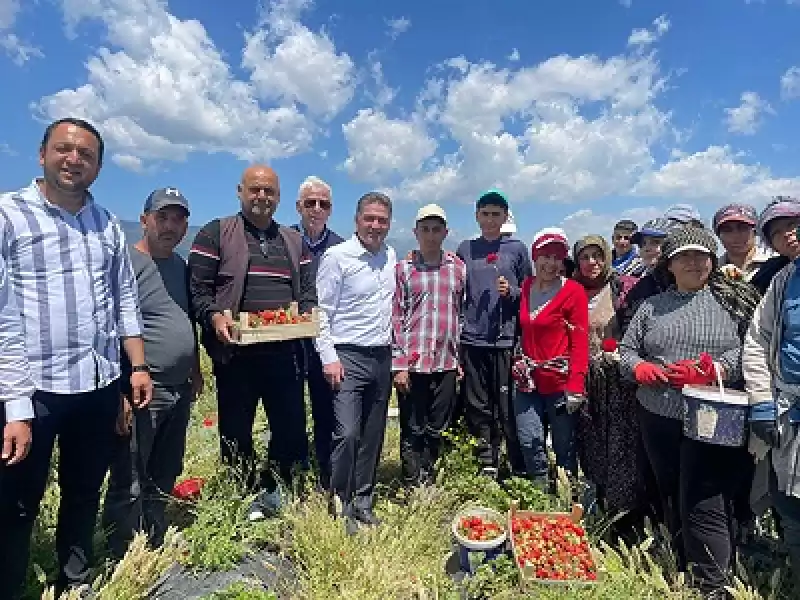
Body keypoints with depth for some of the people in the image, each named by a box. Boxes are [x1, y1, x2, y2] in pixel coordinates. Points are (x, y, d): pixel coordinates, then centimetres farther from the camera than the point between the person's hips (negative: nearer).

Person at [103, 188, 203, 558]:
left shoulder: (180, 265, 12)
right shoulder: (127, 262, -11)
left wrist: (195, 371, 18)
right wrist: (120, 392, -20)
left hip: (179, 391, 8)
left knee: (164, 480, 18)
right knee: (129, 486, 1)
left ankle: (155, 552, 35)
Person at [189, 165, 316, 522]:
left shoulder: (295, 241, 16)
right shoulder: (215, 234, 3)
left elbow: (308, 294, 15)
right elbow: (198, 289, -2)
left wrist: (306, 315, -4)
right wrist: (214, 317, -19)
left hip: (285, 353, 3)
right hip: (236, 352, -3)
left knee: (292, 428, 7)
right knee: (236, 433, 9)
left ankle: (275, 494, 30)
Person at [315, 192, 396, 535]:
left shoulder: (391, 257, 10)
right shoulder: (337, 256, -7)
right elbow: (322, 311, -8)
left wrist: (394, 349, 15)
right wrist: (329, 357, -14)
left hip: (382, 358, 6)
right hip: (348, 357, -5)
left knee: (373, 436, 12)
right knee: (347, 434, -11)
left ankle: (362, 501, 27)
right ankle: (339, 507, 9)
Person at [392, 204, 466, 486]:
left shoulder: (459, 268, 9)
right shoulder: (403, 269, 2)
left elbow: (464, 314, 12)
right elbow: (395, 318, -1)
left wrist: (461, 359, 8)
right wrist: (399, 364, -6)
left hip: (446, 363, 3)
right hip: (412, 363, -2)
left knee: (437, 430, 13)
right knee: (412, 431, 6)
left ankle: (428, 482, 31)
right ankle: (413, 487, 21)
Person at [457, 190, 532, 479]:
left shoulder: (517, 249, 8)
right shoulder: (465, 249, 11)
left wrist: (511, 291, -9)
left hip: (506, 339, -2)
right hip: (472, 339, 2)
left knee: (509, 408, 0)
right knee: (477, 409, 6)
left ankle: (520, 469, 14)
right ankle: (486, 468, 19)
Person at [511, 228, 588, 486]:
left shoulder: (573, 291, -8)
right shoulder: (525, 286, 8)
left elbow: (580, 342, -11)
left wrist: (575, 386, -15)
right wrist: (519, 366, 4)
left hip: (560, 381, -4)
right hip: (529, 379, 4)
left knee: (564, 446, 9)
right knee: (529, 442, 5)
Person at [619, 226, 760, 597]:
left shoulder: (734, 299, 2)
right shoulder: (651, 306, 10)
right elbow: (626, 351, 11)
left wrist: (711, 369, -19)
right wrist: (642, 368, -9)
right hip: (658, 420, 4)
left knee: (702, 507, -5)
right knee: (672, 501, 17)